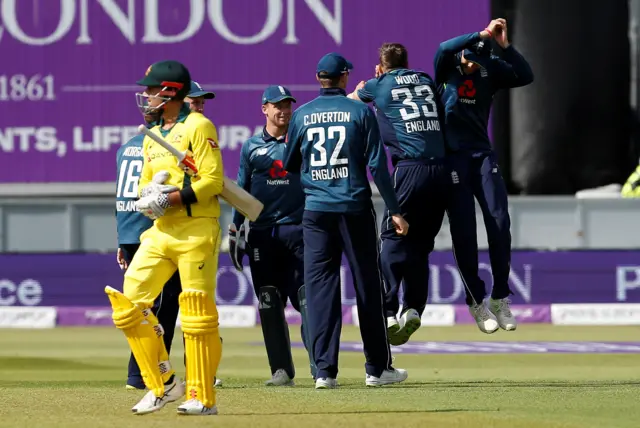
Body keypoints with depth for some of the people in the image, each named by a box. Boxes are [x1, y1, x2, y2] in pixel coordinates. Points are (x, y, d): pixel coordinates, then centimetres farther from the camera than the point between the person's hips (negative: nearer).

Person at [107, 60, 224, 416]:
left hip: (197, 230, -8)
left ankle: (203, 398, -1)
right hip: (160, 233, 8)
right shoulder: (152, 138, 20)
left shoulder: (198, 127, -6)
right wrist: (147, 197, 0)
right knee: (129, 303, -1)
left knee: (198, 315, -7)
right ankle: (163, 385, 8)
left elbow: (213, 180, -13)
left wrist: (172, 199, -20)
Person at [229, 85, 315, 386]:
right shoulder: (251, 147, 11)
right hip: (262, 234, 2)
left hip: (297, 230, -2)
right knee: (269, 303, 0)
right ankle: (281, 369, 3)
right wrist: (235, 229, 7)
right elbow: (242, 190, 13)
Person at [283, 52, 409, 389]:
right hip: (355, 209, -1)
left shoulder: (302, 115, 4)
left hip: (316, 210, 2)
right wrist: (394, 210, -4)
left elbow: (288, 165, 11)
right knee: (367, 286, 6)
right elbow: (377, 164, -7)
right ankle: (377, 368, 11)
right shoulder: (360, 112, -2)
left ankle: (324, 370, -6)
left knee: (320, 286, 2)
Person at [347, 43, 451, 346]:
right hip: (441, 170, 4)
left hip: (410, 170, -4)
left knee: (393, 238, -3)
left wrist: (357, 92, 54)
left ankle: (388, 313, -15)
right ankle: (414, 308, 1)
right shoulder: (426, 80, 18)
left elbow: (348, 100, 32)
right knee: (421, 244, 11)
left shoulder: (378, 86, 11)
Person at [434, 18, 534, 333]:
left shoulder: (491, 69, 2)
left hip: (483, 155, 3)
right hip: (451, 157, -3)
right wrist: (483, 35, -32)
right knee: (463, 231, -3)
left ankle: (500, 300, 4)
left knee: (499, 223, -7)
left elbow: (526, 76, -12)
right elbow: (444, 48, -28)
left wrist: (504, 45, -21)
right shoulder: (447, 68, -5)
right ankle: (476, 303, 7)